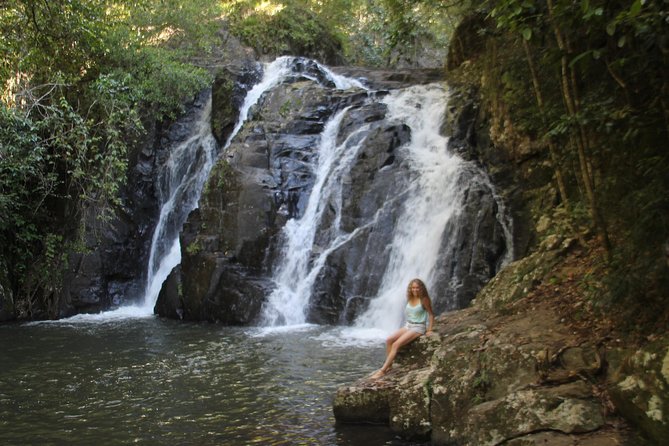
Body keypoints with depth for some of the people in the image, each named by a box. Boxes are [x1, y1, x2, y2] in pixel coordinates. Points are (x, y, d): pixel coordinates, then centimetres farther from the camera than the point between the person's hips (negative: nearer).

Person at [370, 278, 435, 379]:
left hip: (418, 328, -7)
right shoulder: (410, 299, 7)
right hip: (408, 325, 7)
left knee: (396, 344, -21)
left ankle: (383, 370, -22)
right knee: (389, 340, -11)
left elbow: (431, 314, -5)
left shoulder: (423, 299, -10)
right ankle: (389, 365, -5)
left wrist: (429, 330, -10)